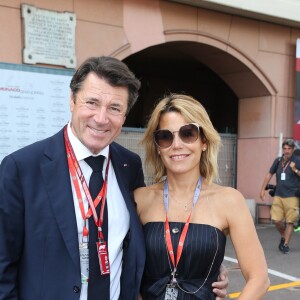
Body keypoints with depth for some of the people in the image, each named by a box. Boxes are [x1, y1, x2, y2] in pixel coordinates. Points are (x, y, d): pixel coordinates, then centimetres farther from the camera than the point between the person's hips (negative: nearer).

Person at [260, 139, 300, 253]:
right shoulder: (278, 161, 8)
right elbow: (269, 174, 19)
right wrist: (263, 189, 16)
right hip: (278, 195, 4)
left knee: (289, 221, 0)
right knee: (276, 220, 1)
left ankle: (286, 244, 11)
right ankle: (283, 236, 28)